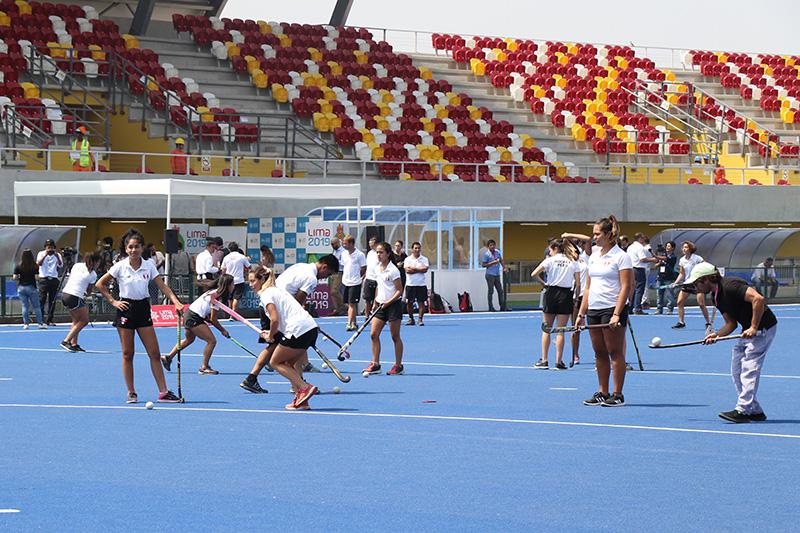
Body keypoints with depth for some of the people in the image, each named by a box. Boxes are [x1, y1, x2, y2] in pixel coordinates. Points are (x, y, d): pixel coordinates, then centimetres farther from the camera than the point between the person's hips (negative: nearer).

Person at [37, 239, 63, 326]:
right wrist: (45, 255, -17)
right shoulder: (41, 254, 7)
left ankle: (49, 320, 7)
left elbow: (61, 265, -5)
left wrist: (57, 256, -17)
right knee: (42, 300, -7)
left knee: (52, 301, 2)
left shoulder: (57, 255, 10)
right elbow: (39, 263, -10)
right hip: (44, 279, -2)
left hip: (54, 279, 2)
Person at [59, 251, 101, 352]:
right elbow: (89, 291, 4)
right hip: (75, 298, -7)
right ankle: (66, 341, -2)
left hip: (64, 294, 7)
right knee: (84, 321, 8)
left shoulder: (77, 265, 11)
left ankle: (74, 344, 15)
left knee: (76, 320, 21)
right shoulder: (93, 275, -4)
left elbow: (68, 280, 14)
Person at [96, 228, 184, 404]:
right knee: (127, 354, 3)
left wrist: (176, 302, -16)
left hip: (143, 309, 2)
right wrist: (113, 301, -4)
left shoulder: (148, 266, 0)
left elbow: (163, 286, -2)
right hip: (126, 309, -2)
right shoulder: (120, 266, -6)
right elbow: (100, 285, 1)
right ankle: (131, 393, 11)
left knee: (155, 353, -1)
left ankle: (163, 392, 0)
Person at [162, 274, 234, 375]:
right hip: (194, 318, -10)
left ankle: (168, 357, 41)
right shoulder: (216, 296, -19)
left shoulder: (214, 292, 10)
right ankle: (204, 368, -1)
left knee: (189, 339, 32)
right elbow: (213, 319, -17)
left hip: (188, 315, 10)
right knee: (212, 341, -9)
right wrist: (222, 330, -6)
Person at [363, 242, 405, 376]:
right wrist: (375, 302, 14)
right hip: (381, 305, 7)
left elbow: (399, 291, -12)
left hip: (393, 305, -7)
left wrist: (388, 302, -18)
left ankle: (398, 366, 8)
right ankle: (375, 364, 4)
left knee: (395, 336, 0)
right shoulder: (377, 268, 10)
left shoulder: (393, 270, -12)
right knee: (373, 334, -1)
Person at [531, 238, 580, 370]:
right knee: (560, 330, 4)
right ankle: (559, 362, 2)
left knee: (546, 329, 9)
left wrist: (544, 283, 5)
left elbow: (534, 274, -10)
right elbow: (578, 284, -1)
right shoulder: (573, 262, 5)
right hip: (566, 294, 1)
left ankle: (544, 360, 8)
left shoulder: (550, 260, -1)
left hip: (551, 293, -1)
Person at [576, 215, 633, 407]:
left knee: (615, 353, -3)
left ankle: (617, 395, 1)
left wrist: (616, 314, -20)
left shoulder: (621, 256, -7)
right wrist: (581, 313, 12)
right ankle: (602, 393, 15)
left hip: (612, 309, -7)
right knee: (599, 353, 9)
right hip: (593, 310, 7)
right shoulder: (594, 256, 15)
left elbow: (625, 287, -13)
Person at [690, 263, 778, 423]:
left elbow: (758, 299, -31)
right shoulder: (716, 296, 8)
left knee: (749, 369, -14)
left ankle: (742, 411, -16)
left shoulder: (730, 286, -22)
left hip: (763, 327, -10)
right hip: (747, 331, 10)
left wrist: (754, 327, -28)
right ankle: (755, 411, 12)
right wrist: (717, 335, -7)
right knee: (737, 370, 8)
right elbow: (731, 323, 12)